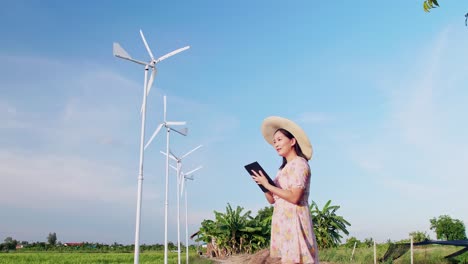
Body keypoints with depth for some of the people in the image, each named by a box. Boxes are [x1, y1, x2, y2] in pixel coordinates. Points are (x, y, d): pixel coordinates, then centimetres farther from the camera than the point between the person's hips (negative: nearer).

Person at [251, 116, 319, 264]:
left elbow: (294, 197, -18)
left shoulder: (299, 163, -7)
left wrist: (268, 185, -14)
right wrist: (263, 183, -1)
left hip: (294, 220, -8)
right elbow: (272, 200, 15)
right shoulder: (284, 167, 19)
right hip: (284, 221, 8)